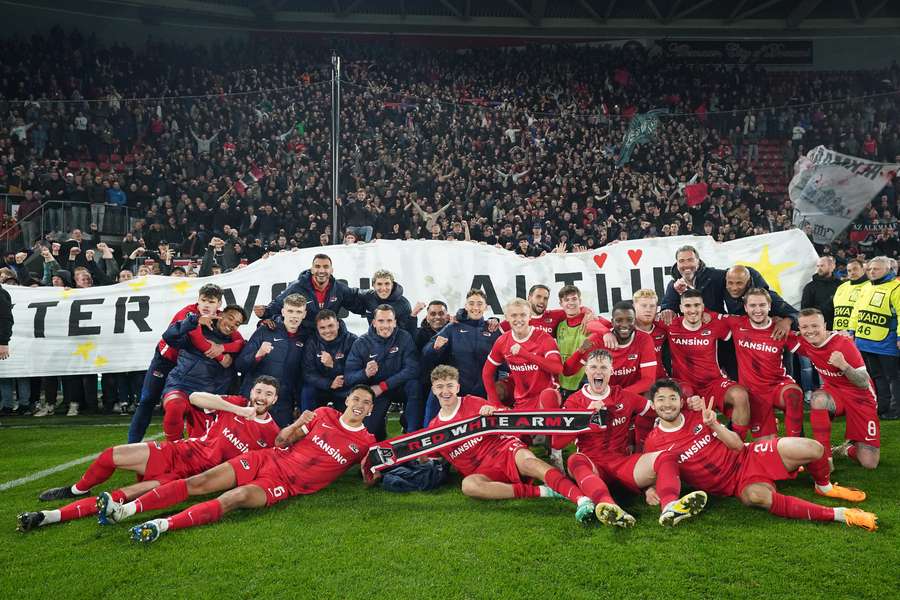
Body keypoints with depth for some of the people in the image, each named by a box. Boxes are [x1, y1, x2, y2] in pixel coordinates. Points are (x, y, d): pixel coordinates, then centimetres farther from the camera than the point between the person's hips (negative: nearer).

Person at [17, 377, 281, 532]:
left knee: (130, 494, -20)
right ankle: (78, 490, 22)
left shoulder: (271, 433, 1)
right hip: (177, 453, 2)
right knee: (112, 455, -11)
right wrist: (239, 411, -12)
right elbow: (195, 397, -9)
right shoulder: (237, 403, 3)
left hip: (196, 475, -2)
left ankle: (51, 516, -14)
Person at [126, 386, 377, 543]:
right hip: (267, 459, 3)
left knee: (236, 498, -31)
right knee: (198, 483, -12)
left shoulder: (365, 442, 4)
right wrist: (297, 424, -9)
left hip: (286, 484, -3)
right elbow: (281, 442, 8)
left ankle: (163, 525, -39)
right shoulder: (324, 414, 8)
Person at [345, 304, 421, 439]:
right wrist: (365, 373, -35)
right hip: (374, 391, 1)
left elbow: (412, 369, -21)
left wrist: (383, 386, -25)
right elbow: (348, 377, -12)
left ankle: (413, 434, -17)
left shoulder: (404, 338, -12)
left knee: (414, 385, -31)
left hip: (399, 386, -1)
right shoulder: (361, 343, -9)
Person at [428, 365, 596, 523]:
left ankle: (582, 499, -54)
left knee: (527, 462, -36)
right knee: (468, 485, -34)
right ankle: (541, 491, -32)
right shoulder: (434, 427, 13)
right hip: (483, 472, 2)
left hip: (505, 448, -1)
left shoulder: (472, 403, 5)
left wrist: (493, 411, -21)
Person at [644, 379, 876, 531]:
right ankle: (837, 514, -28)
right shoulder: (653, 444, -6)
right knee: (758, 495, -40)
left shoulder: (697, 413, 0)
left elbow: (738, 446, 0)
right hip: (735, 484, -3)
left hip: (749, 458, 3)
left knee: (812, 448, -17)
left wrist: (713, 425, -15)